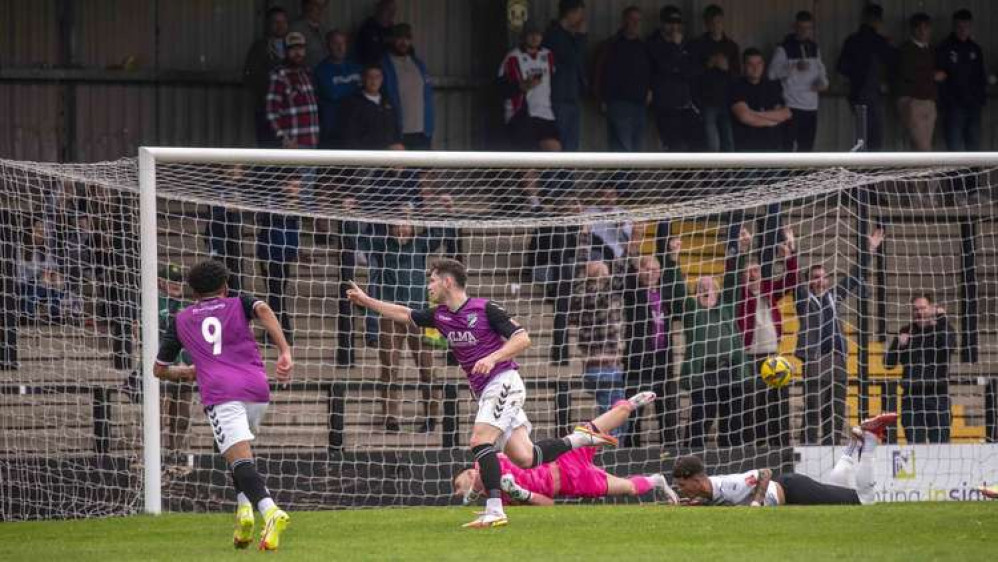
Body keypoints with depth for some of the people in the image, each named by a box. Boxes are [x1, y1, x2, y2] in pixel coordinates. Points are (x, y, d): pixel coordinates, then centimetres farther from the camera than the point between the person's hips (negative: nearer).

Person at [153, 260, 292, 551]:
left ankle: (270, 511, -39)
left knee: (240, 459, -16)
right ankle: (244, 507, 3)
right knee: (241, 453, 25)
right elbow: (263, 310, -2)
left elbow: (160, 369, 31)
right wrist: (285, 352, -10)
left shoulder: (181, 320, 25)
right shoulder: (238, 303, 23)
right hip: (257, 388, 2)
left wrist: (186, 372, 51)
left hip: (220, 393, -2)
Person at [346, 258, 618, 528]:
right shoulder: (440, 316, 12)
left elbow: (522, 339, -13)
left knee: (480, 441, -21)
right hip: (485, 392, 7)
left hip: (503, 382, -7)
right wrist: (366, 300, 24)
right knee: (524, 458, -1)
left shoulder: (484, 308, -10)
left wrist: (493, 358, -26)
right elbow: (404, 314, 25)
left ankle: (494, 510, -23)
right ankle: (580, 438, 14)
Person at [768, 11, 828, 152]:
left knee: (806, 146, 8)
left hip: (811, 107, 6)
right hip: (791, 105, -6)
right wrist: (794, 67, -26)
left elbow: (821, 70, 23)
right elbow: (773, 73, -14)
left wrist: (823, 82, 1)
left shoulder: (814, 48, 15)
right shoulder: (784, 49, -5)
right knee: (788, 146, -11)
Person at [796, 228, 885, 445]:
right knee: (813, 412, -6)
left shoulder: (834, 296, 19)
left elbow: (854, 278, 27)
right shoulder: (803, 296, 6)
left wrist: (869, 251, 28)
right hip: (814, 360, -5)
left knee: (837, 412, 6)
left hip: (837, 359, 5)